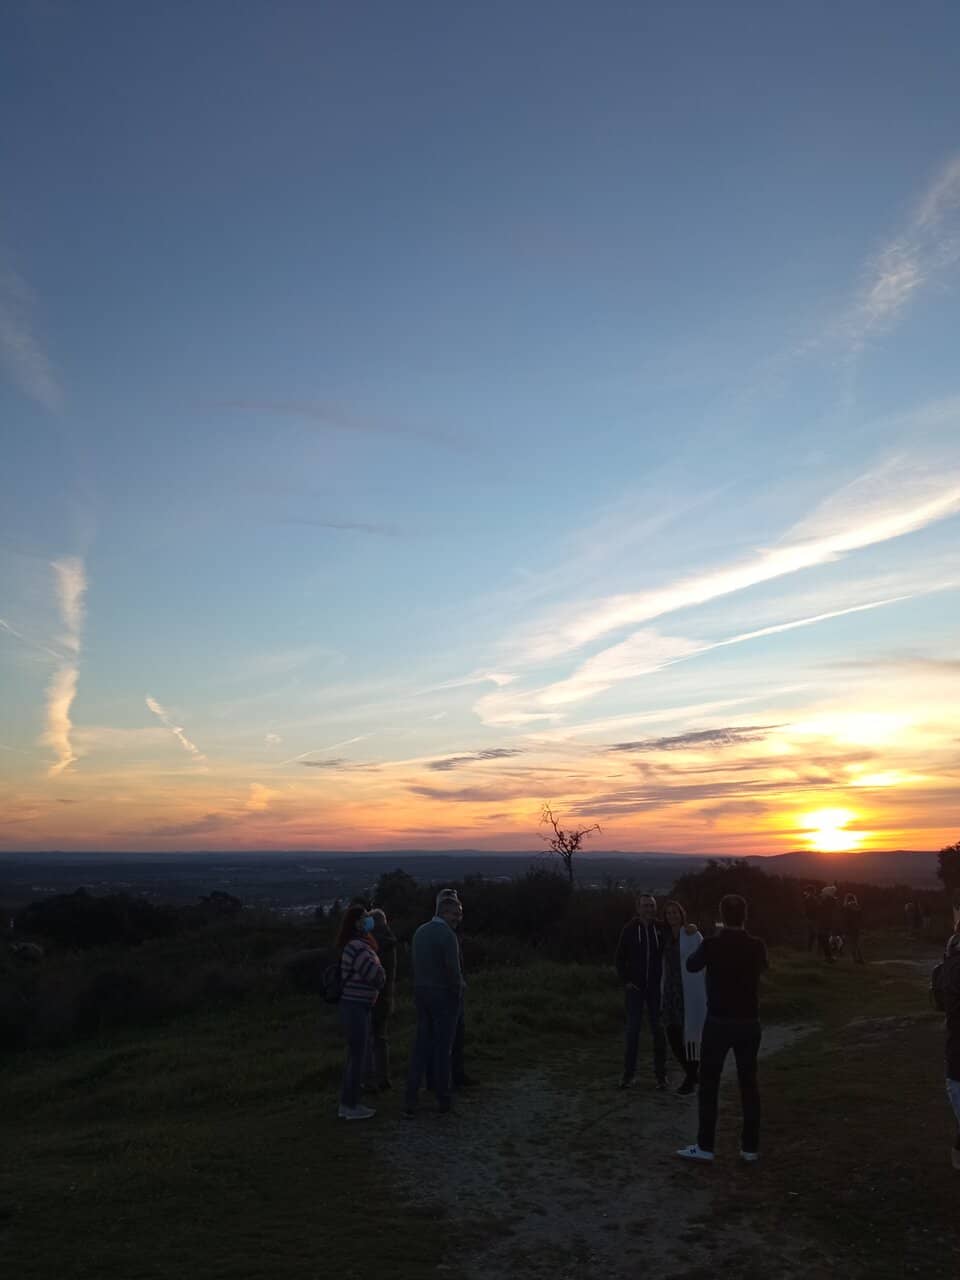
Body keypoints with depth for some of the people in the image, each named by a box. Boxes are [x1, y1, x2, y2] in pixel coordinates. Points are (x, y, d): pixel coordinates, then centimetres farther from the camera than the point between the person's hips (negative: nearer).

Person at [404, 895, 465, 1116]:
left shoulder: (420, 932, 8)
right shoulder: (448, 935, -18)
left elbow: (417, 965, 10)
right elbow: (453, 969, -20)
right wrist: (458, 992, -5)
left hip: (422, 995, 7)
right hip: (445, 996, -6)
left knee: (422, 1047, 9)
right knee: (443, 1048, 4)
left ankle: (411, 1099, 3)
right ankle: (443, 1098, 14)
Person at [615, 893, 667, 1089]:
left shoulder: (661, 929, -2)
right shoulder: (629, 929, -2)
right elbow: (620, 958, 4)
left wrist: (665, 980, -4)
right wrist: (625, 981, -3)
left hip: (656, 987, 1)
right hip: (635, 987, 0)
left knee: (658, 1029, 3)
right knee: (633, 1029, 0)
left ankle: (661, 1074, 13)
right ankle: (629, 1073, 9)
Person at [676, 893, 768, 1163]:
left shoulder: (712, 944, -13)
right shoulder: (756, 946, -3)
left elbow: (691, 966, 7)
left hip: (718, 1022, -3)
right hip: (749, 1022, 3)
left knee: (709, 1084, 5)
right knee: (749, 1083, 12)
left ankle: (705, 1147, 7)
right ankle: (750, 1147, 16)